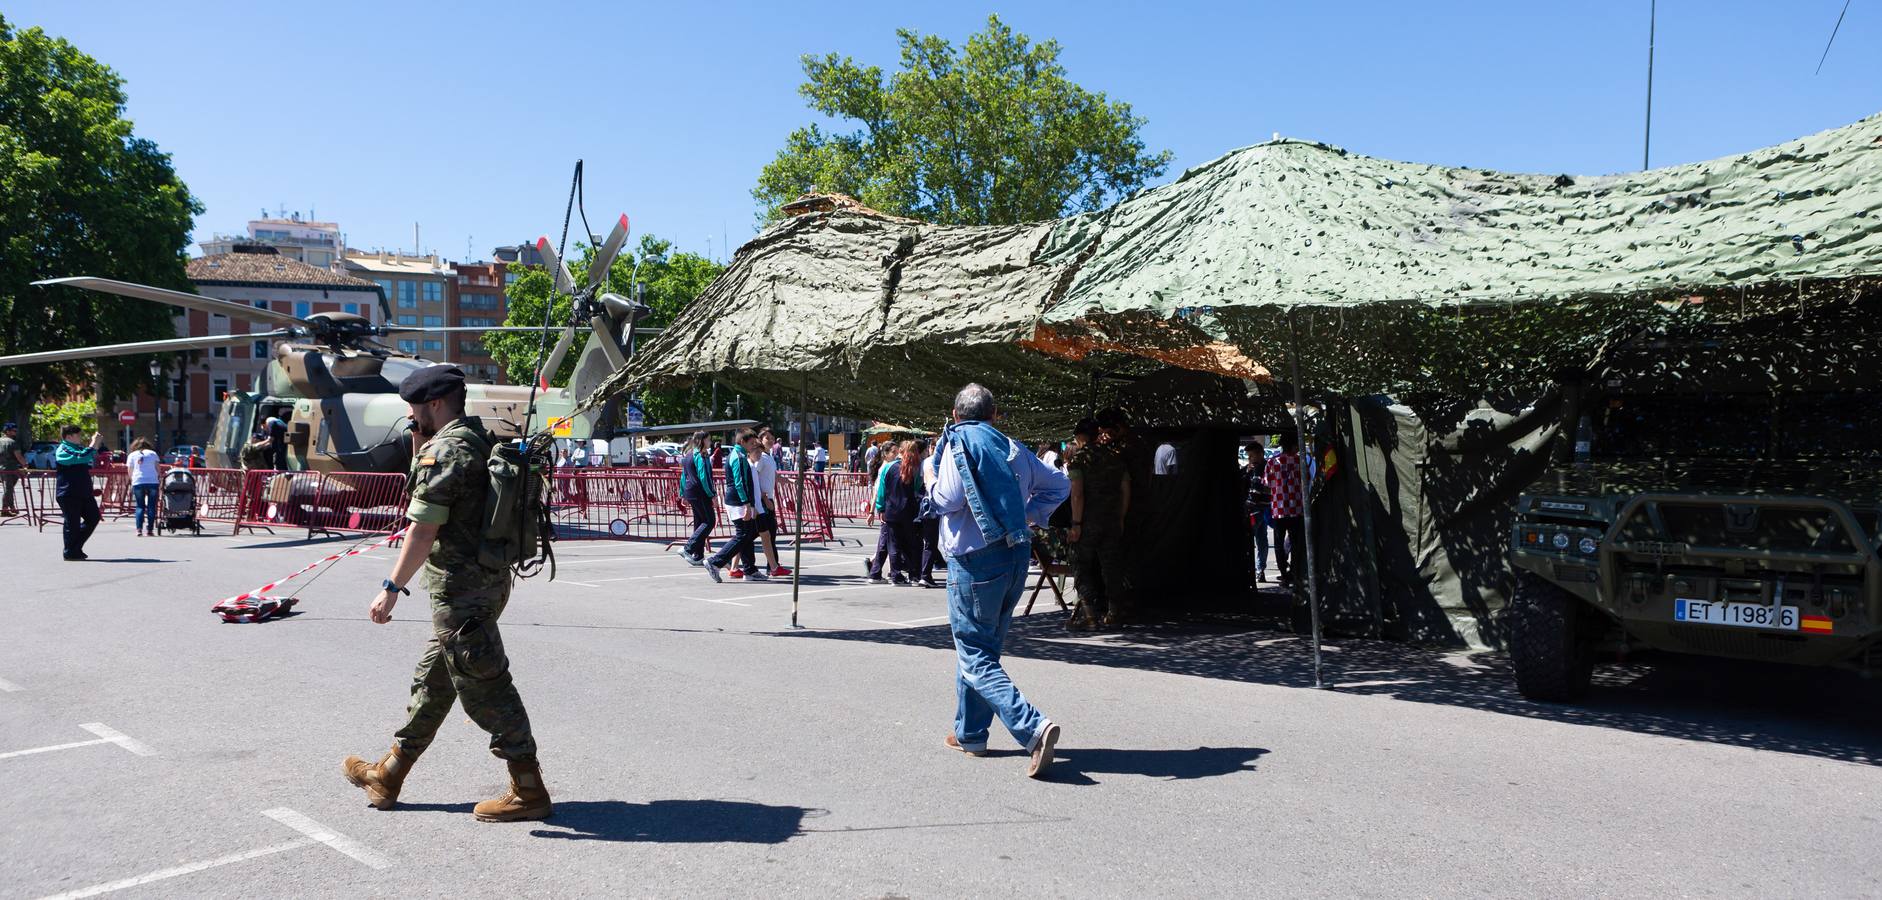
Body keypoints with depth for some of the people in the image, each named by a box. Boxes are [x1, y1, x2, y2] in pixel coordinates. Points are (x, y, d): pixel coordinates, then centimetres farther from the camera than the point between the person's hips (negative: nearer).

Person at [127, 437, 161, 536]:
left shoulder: (132, 455, 14)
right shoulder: (152, 453, 13)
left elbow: (130, 472, 11)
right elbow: (158, 468, 7)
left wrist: (132, 480, 27)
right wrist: (157, 477, 21)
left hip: (138, 482, 0)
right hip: (152, 481, 0)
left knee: (140, 506, 5)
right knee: (151, 506, 4)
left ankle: (139, 529, -6)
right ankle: (150, 529, 0)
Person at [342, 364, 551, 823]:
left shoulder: (444, 451, -17)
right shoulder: (480, 441, 12)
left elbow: (423, 530, -20)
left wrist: (392, 587, -14)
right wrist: (421, 443, 16)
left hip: (461, 590, -10)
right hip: (487, 579, 11)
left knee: (483, 689, -4)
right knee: (432, 680, 19)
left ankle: (529, 792, 2)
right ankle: (388, 776, 33)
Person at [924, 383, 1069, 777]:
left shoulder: (958, 443, -6)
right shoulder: (1013, 448, 13)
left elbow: (947, 500, -16)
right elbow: (1058, 485, 17)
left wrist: (930, 478, 3)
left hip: (976, 561, -7)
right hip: (1017, 556, 7)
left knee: (976, 658, -4)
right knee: (983, 647, 20)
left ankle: (1034, 728, -21)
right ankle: (970, 733, 28)